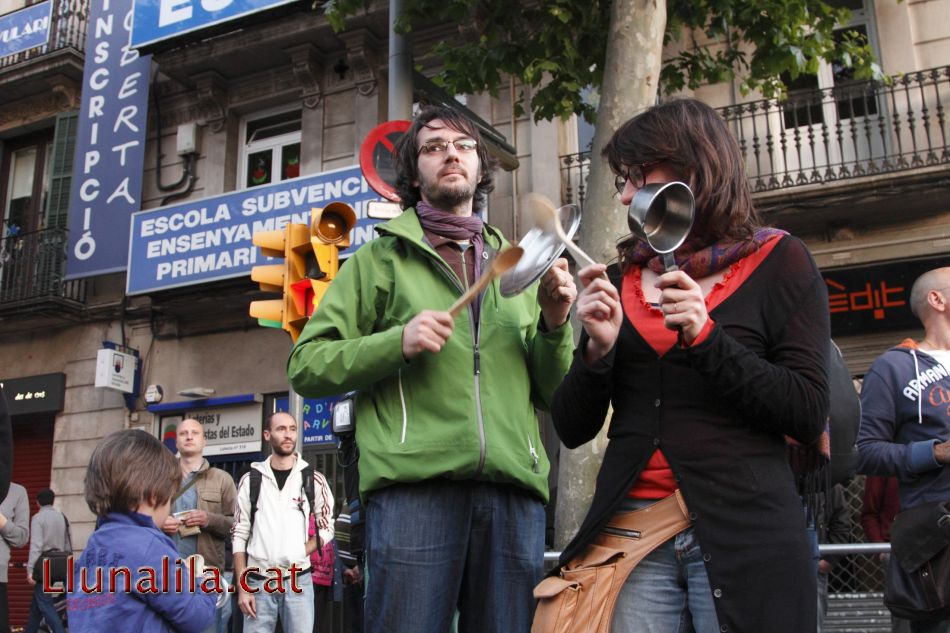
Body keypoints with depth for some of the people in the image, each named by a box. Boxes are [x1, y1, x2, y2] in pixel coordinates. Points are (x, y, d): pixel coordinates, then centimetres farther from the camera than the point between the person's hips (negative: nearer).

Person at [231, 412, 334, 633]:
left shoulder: (314, 480, 3)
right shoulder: (250, 480, 4)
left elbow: (326, 529, 9)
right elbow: (239, 536, 5)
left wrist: (300, 554, -7)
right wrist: (242, 588, -1)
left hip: (298, 581, 0)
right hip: (258, 582, 1)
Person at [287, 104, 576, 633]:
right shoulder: (382, 258, 14)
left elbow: (554, 395, 20)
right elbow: (306, 365, 6)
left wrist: (555, 326, 1)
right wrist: (397, 343, -9)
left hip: (514, 489, 3)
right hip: (414, 483, -3)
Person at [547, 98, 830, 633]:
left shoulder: (777, 262, 3)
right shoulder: (620, 278, 11)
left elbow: (810, 415, -5)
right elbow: (573, 429, 8)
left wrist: (706, 337, -15)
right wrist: (598, 348, -9)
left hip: (743, 533, -2)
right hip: (629, 533, 3)